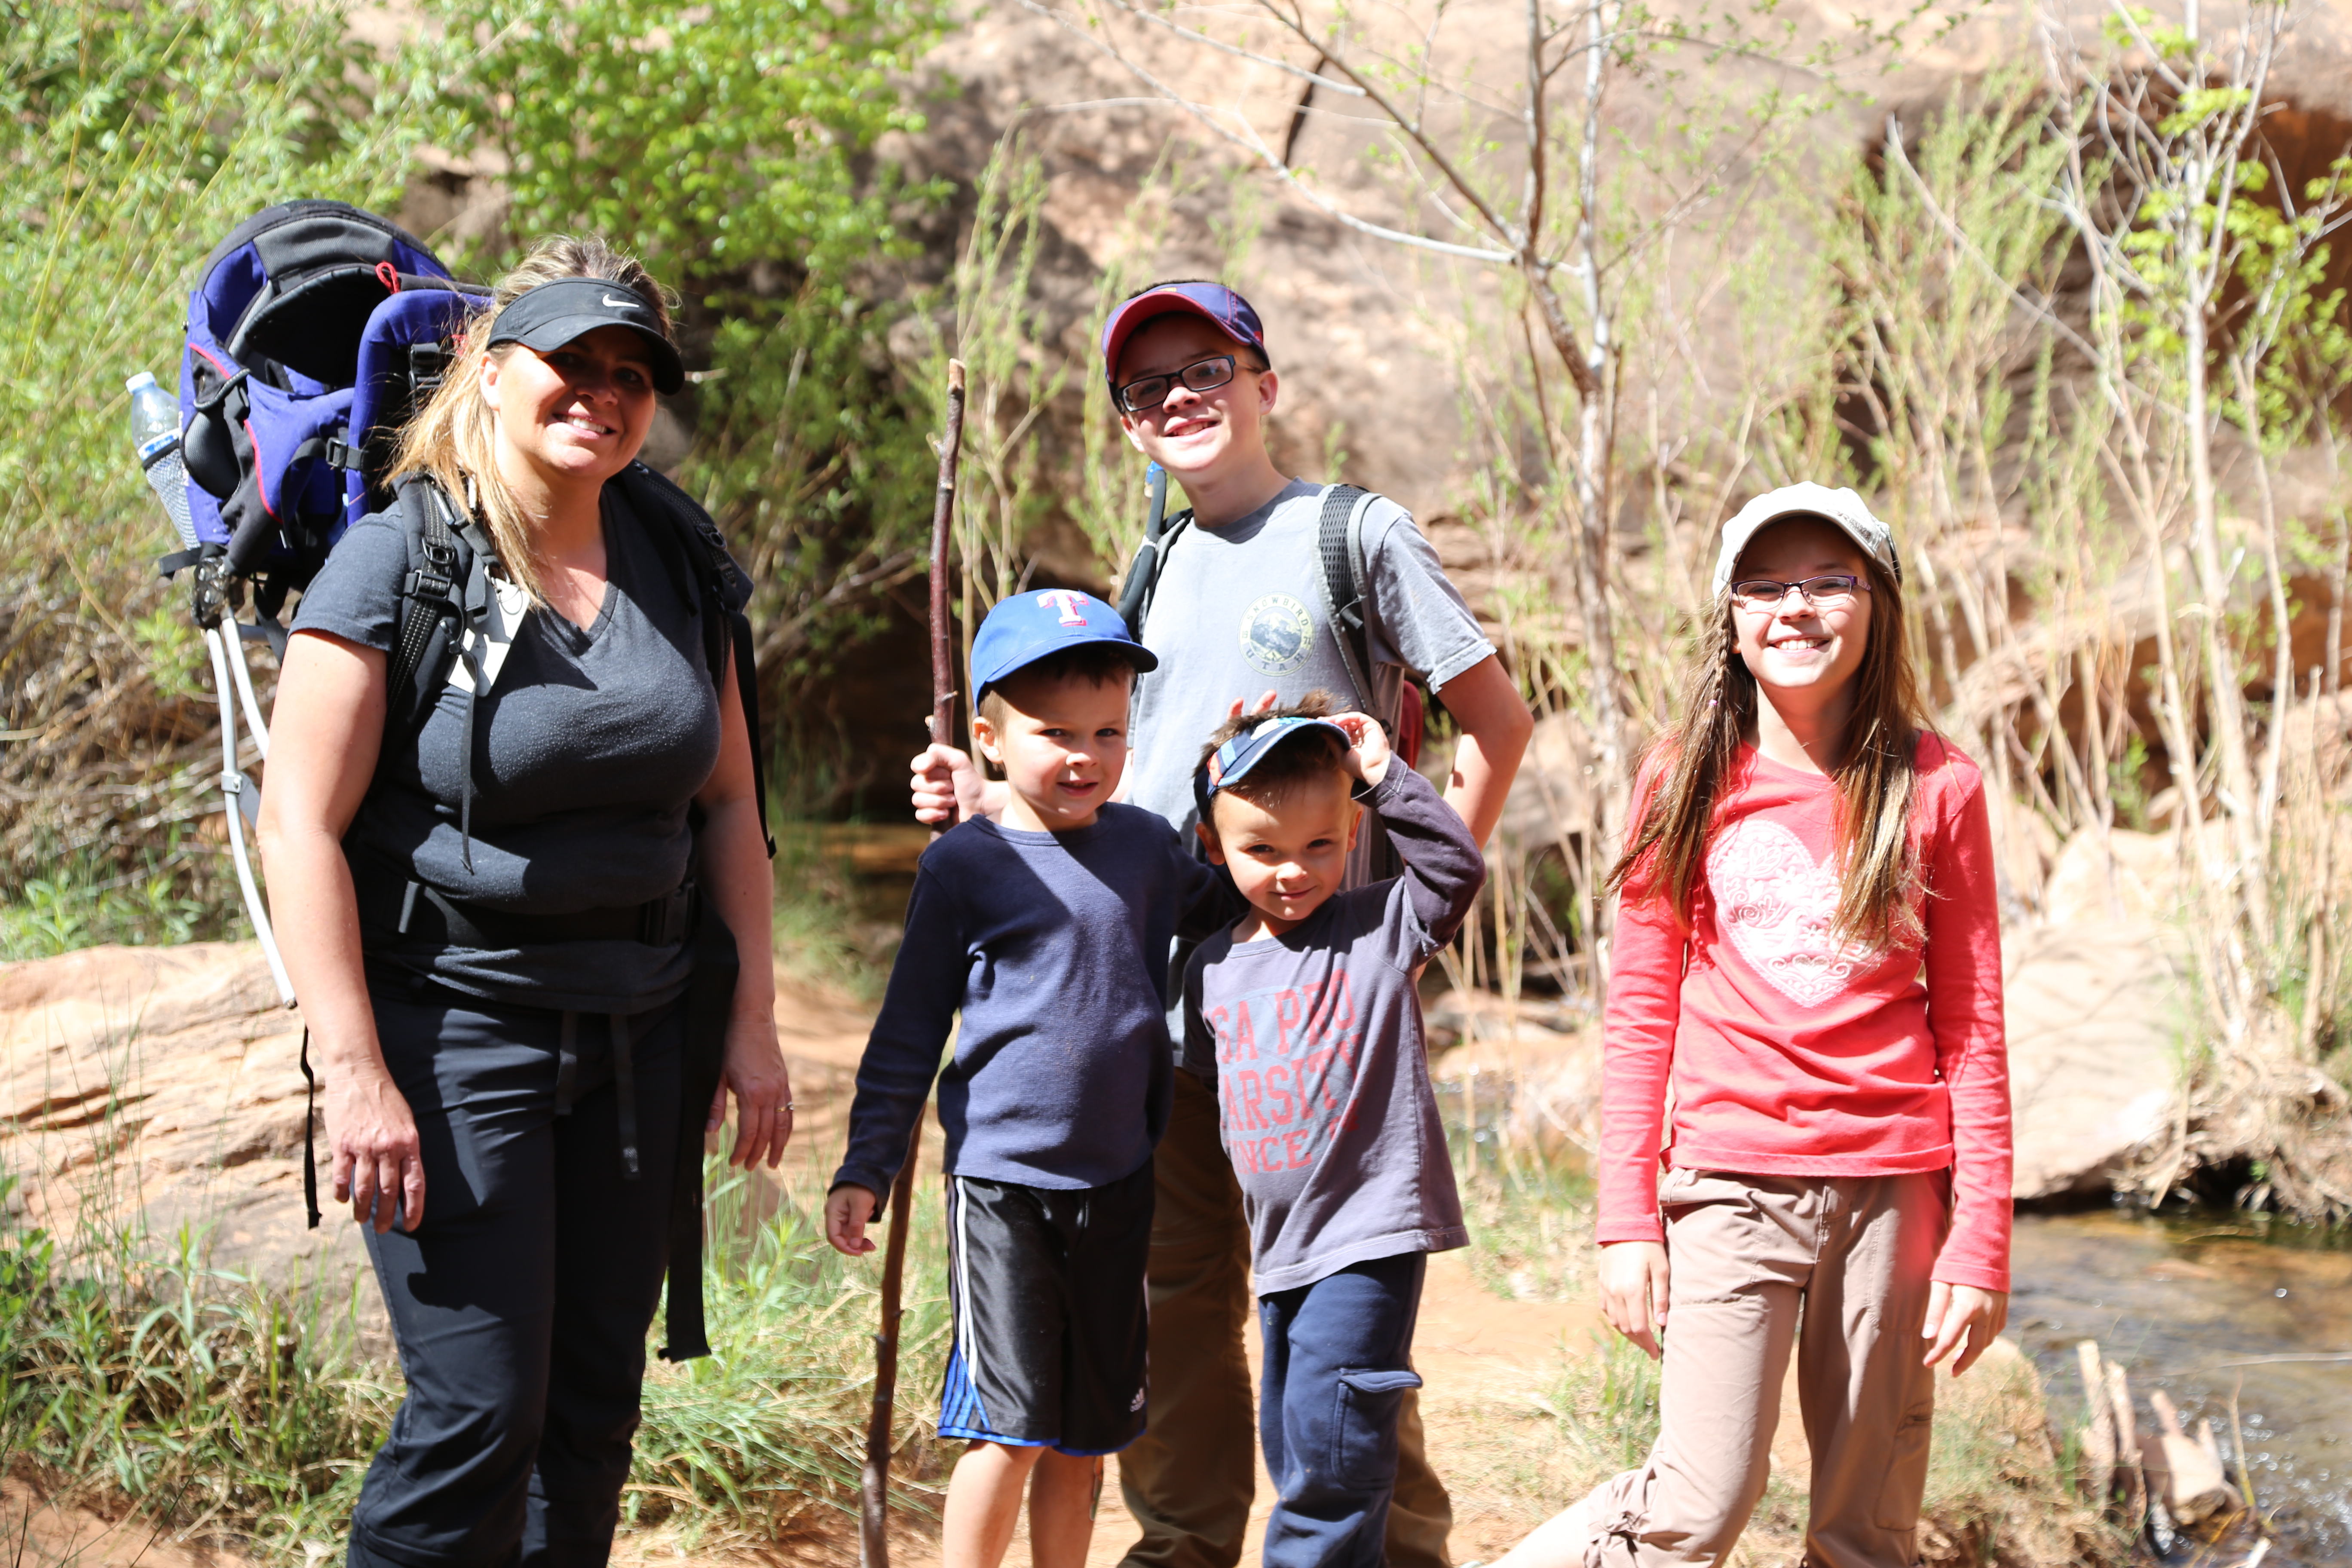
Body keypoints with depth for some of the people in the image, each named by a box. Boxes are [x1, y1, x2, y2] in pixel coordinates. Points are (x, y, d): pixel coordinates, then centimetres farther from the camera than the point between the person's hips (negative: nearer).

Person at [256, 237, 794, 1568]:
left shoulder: (672, 561, 7)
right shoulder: (397, 562, -10)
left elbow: (727, 802, 13)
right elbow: (303, 826, -13)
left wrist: (754, 1026, 7)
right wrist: (355, 1073, -19)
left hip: (639, 1030, 6)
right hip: (456, 1020, -6)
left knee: (596, 1403, 9)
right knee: (481, 1407, -10)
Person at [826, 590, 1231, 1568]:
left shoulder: (1145, 846, 6)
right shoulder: (965, 866, -4)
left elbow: (1235, 910, 26)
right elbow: (909, 1030, 2)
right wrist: (866, 1168, 0)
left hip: (1117, 1182, 4)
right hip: (1001, 1176, -4)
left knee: (1086, 1431, 12)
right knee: (1010, 1428, -6)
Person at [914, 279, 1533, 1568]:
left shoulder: (1355, 533, -1)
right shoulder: (1160, 570, 17)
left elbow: (1496, 723, 0)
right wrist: (992, 800, 5)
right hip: (1156, 966, 6)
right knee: (1176, 1276, 9)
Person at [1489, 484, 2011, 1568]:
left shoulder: (1937, 789, 2)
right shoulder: (1688, 783, 3)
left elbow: (1972, 1029, 4)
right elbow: (1641, 1013, 5)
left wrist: (1980, 1242, -1)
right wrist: (1627, 1220, -1)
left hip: (1894, 1189, 1)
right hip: (1732, 1182, -1)